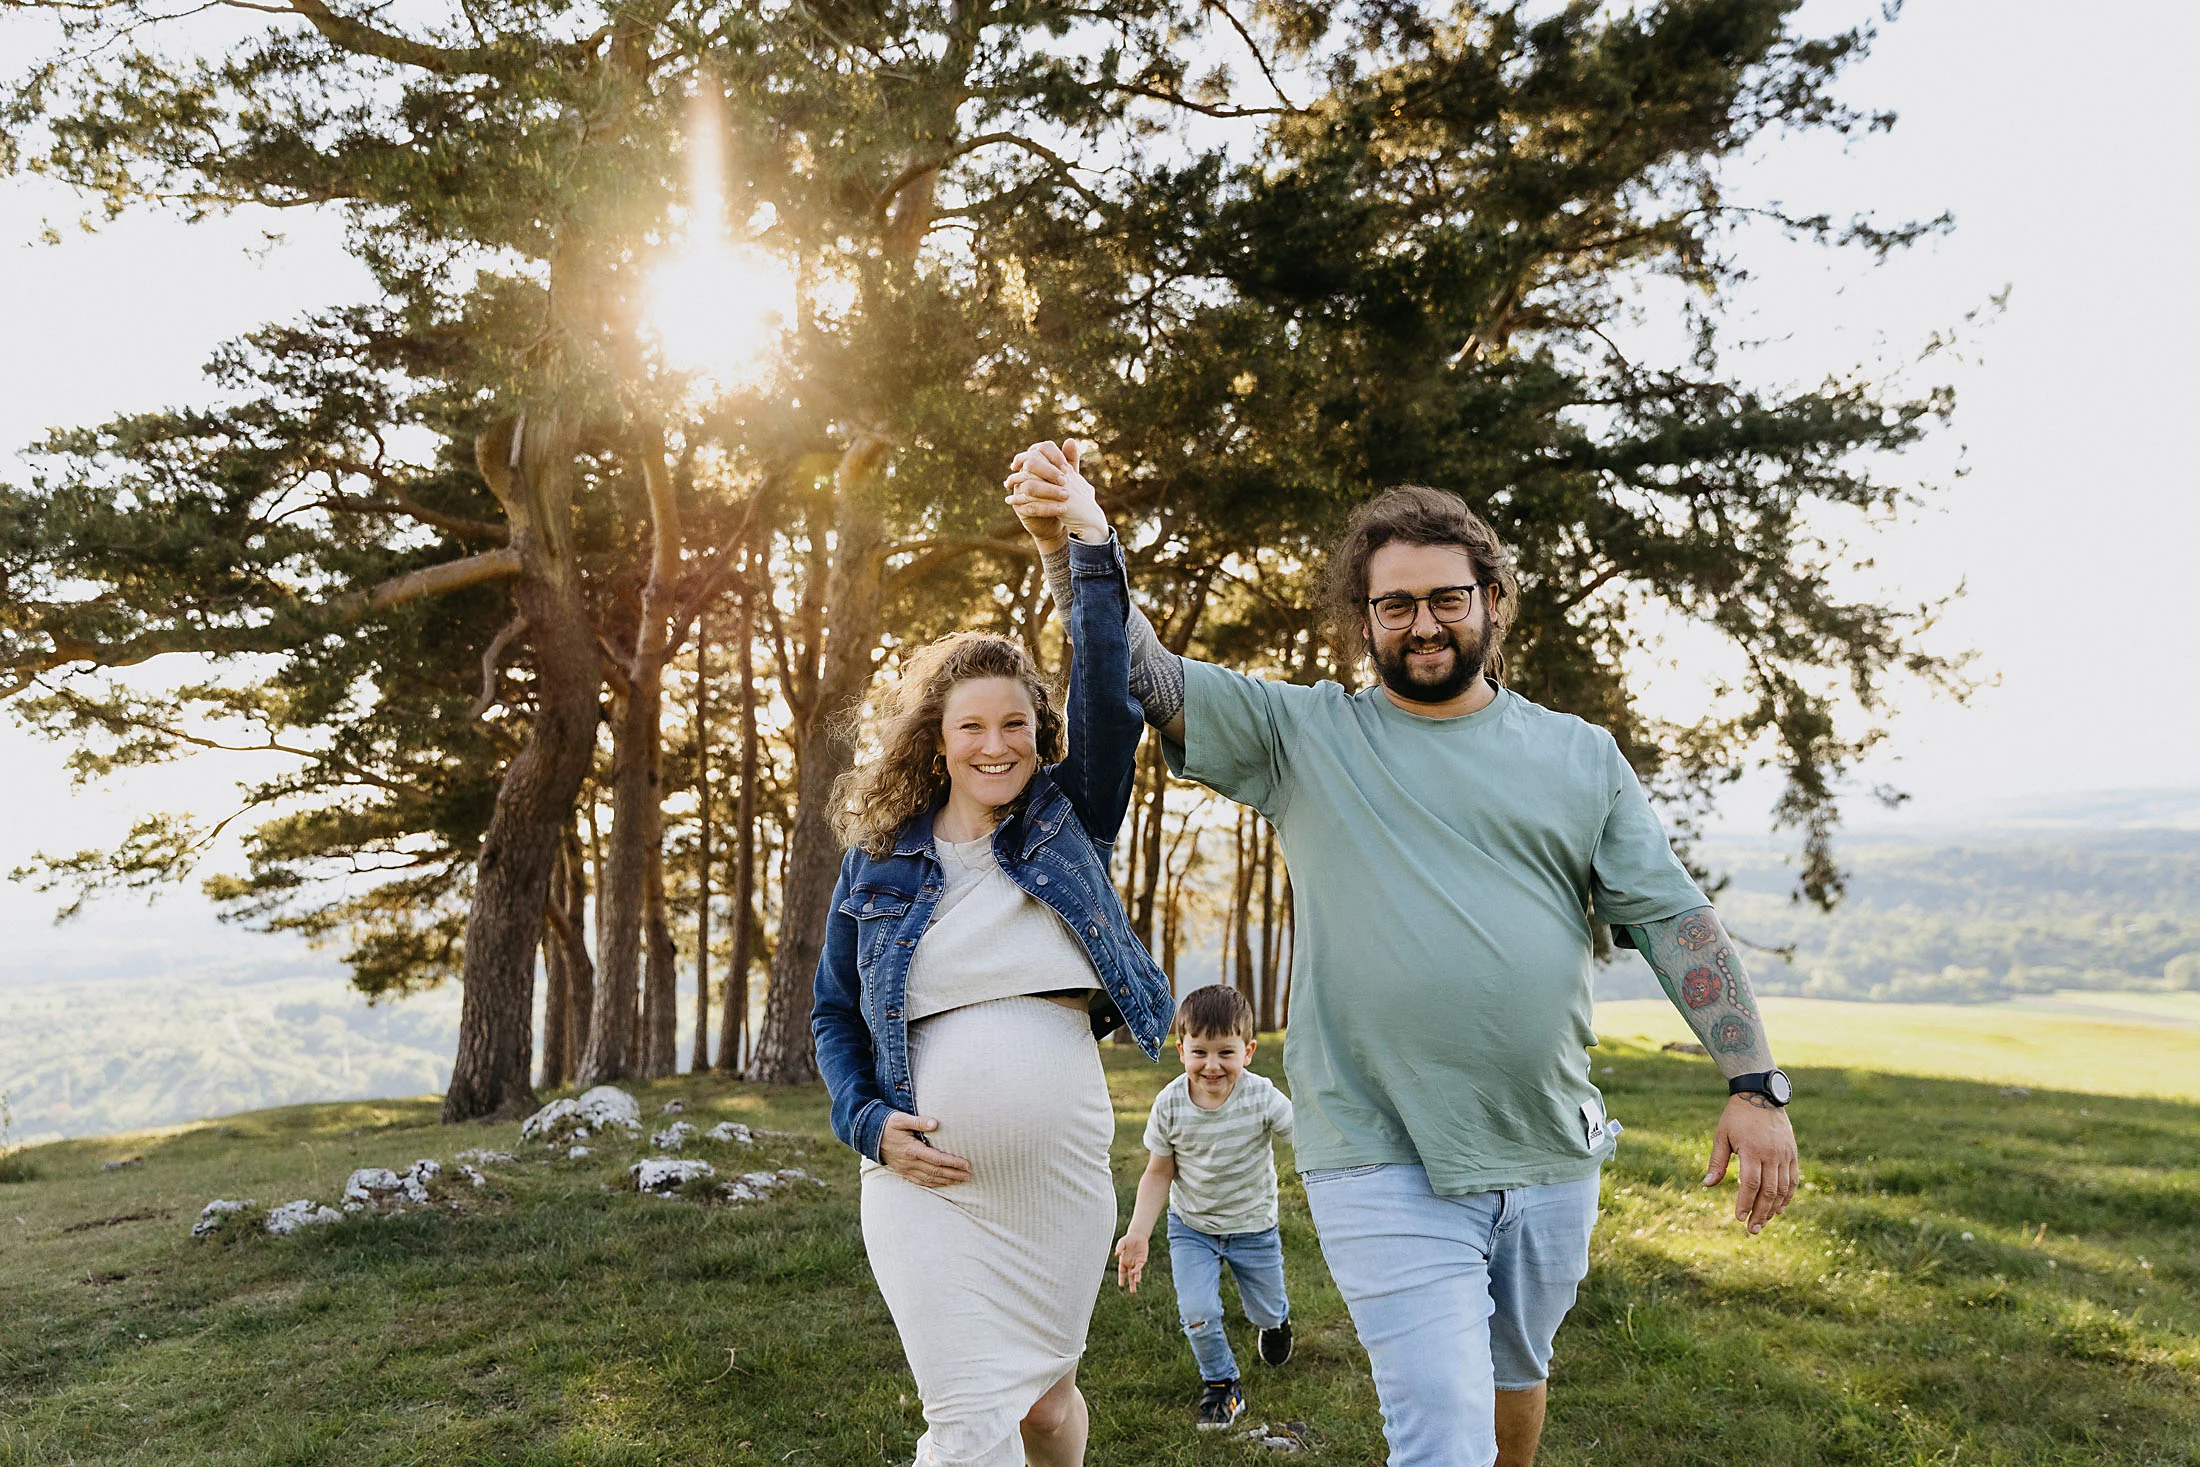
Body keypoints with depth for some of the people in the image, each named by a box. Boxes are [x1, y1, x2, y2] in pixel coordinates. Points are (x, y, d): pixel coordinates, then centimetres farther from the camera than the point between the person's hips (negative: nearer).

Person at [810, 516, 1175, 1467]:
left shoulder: (1068, 823, 2)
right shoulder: (880, 858, 3)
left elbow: (1109, 696, -13)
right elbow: (834, 1015, 10)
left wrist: (1092, 549, -24)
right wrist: (867, 1122, -6)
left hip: (1063, 1173, 1)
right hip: (926, 1179, -1)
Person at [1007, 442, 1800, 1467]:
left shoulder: (1578, 754, 6)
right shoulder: (1304, 735, -1)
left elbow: (1671, 918, 3)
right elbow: (1148, 678, -10)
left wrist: (1755, 1083, -5)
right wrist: (1081, 536, -26)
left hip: (1552, 1154, 4)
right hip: (1386, 1164, -3)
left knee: (1515, 1378, 24)